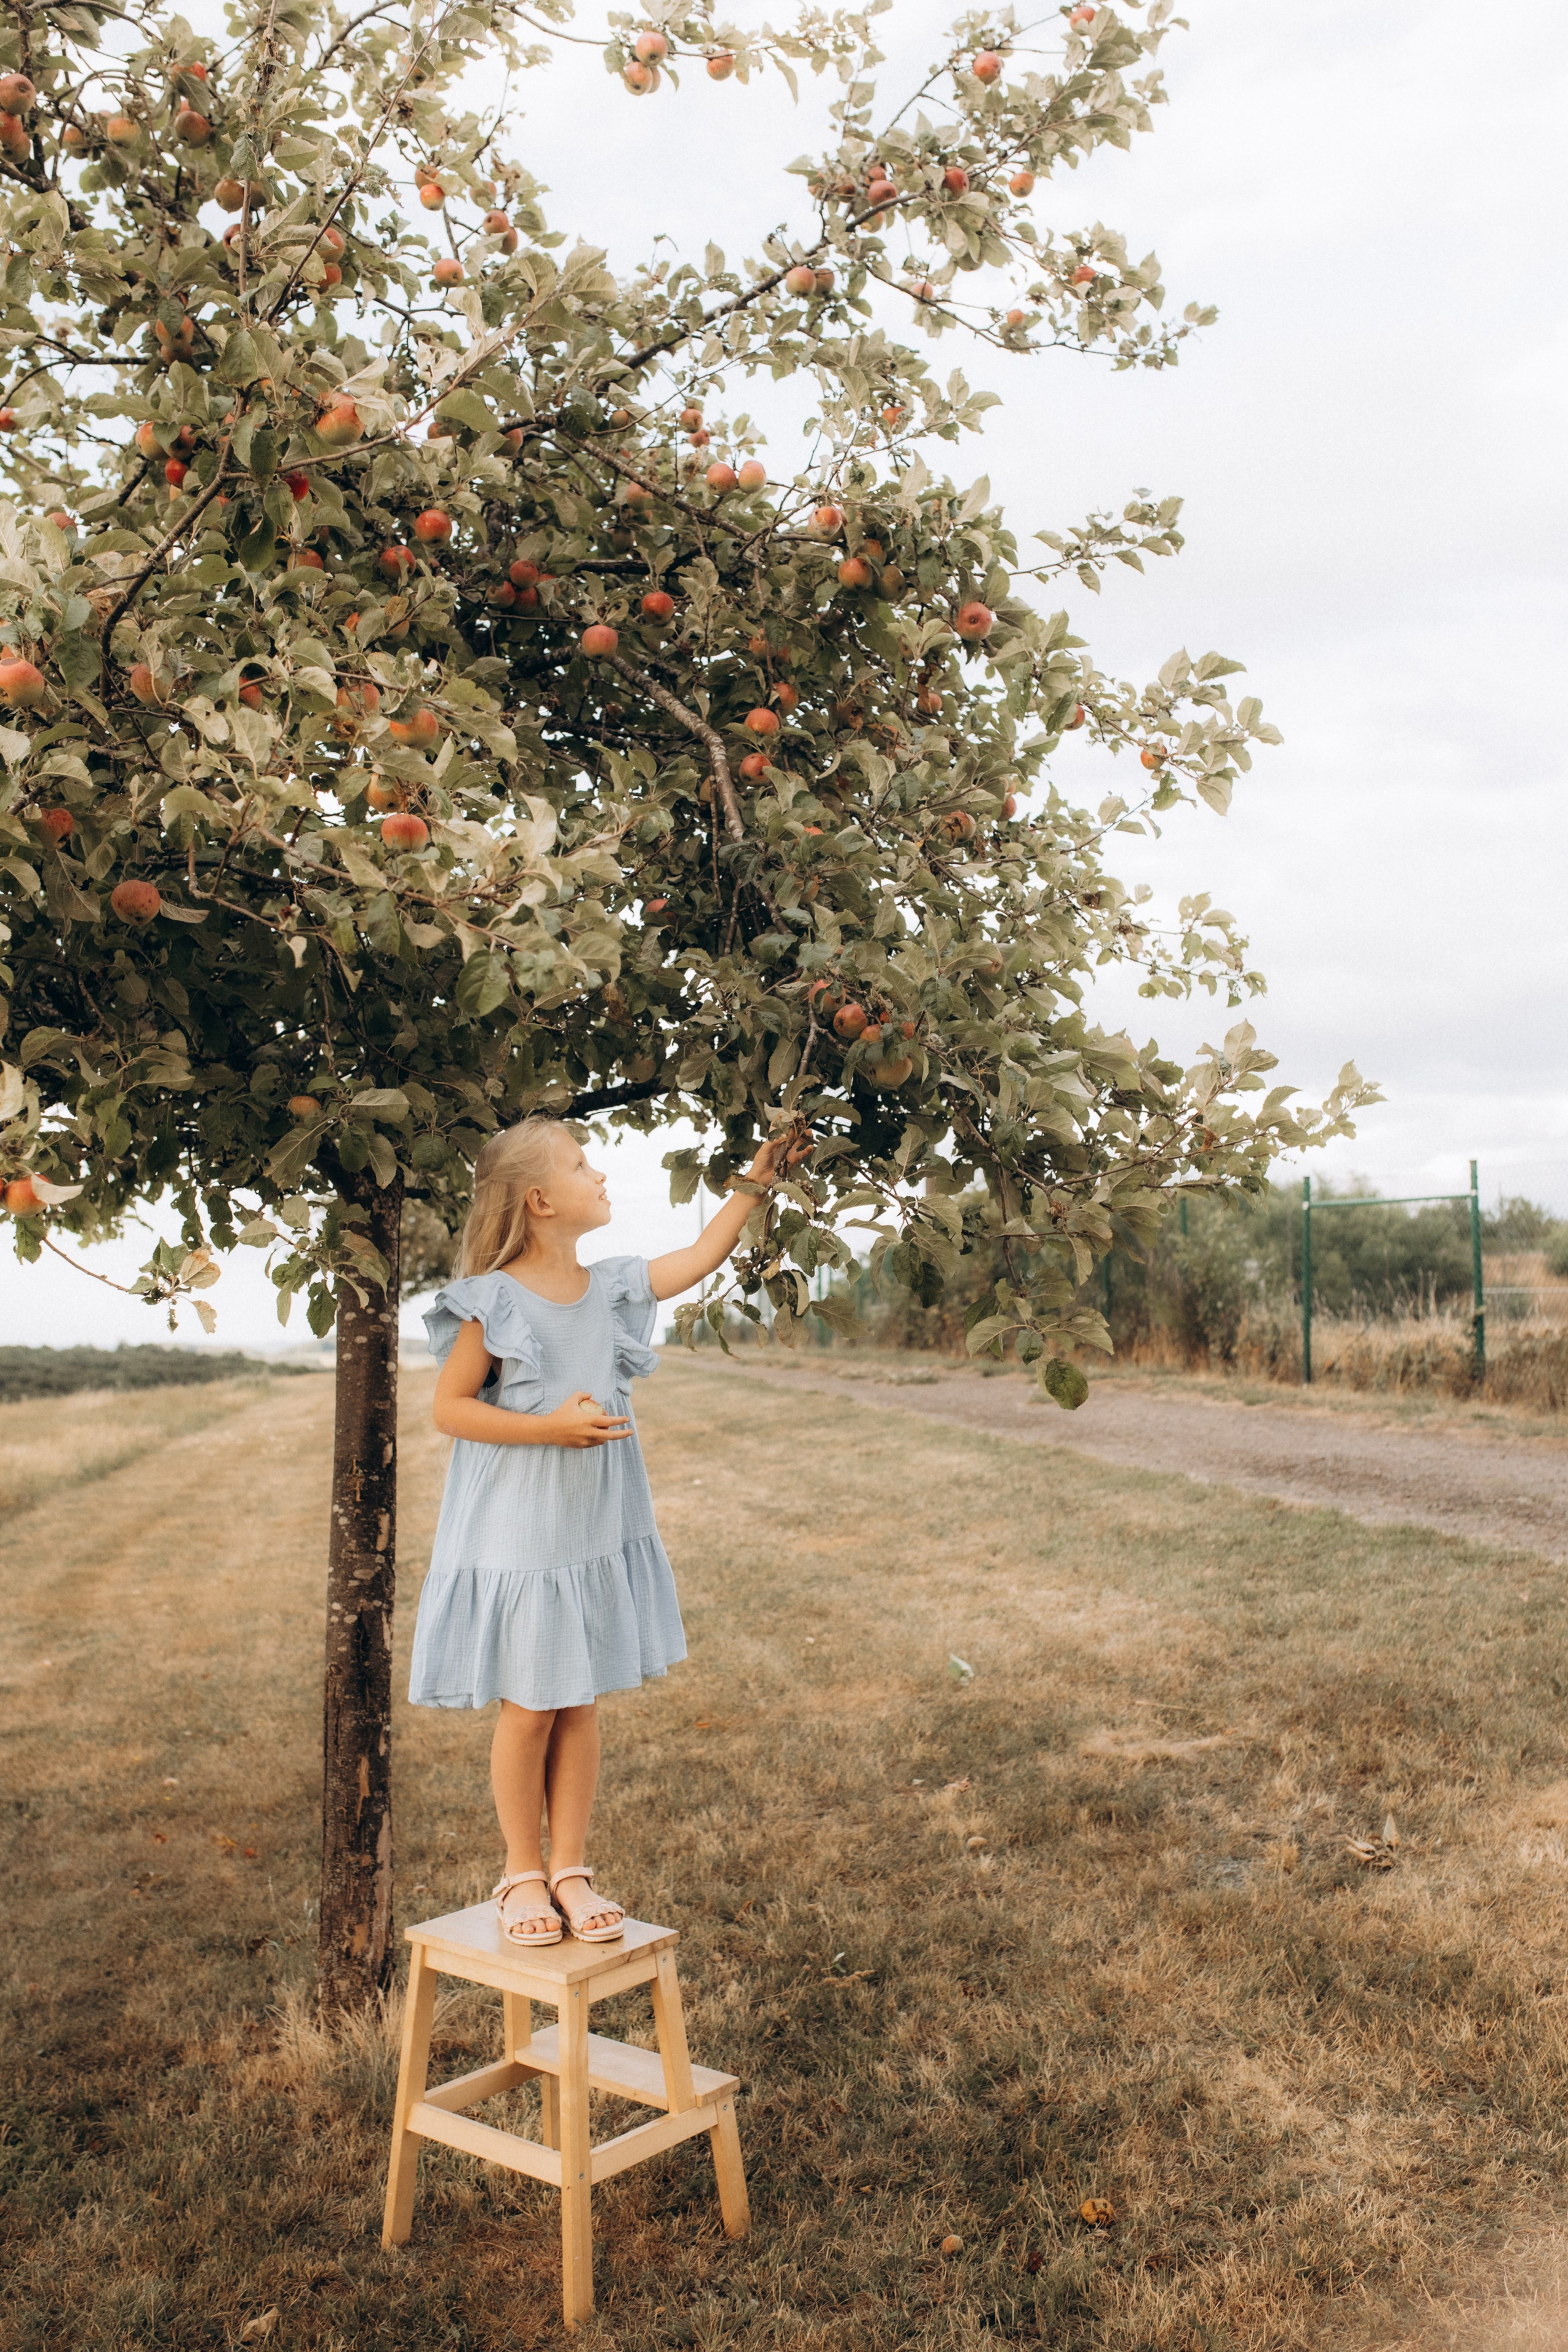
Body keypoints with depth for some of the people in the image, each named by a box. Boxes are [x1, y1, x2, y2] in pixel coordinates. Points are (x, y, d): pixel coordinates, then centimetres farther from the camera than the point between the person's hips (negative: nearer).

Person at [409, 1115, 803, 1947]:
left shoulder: (613, 1288, 3)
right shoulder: (494, 1303, -13)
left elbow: (700, 1257, 12)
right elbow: (449, 1409, -12)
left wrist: (753, 1186, 8)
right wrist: (550, 1427, -20)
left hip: (596, 1534, 5)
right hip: (514, 1537, -5)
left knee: (579, 1706, 12)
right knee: (527, 1712, 5)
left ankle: (571, 1870, 24)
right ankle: (523, 1873, 23)